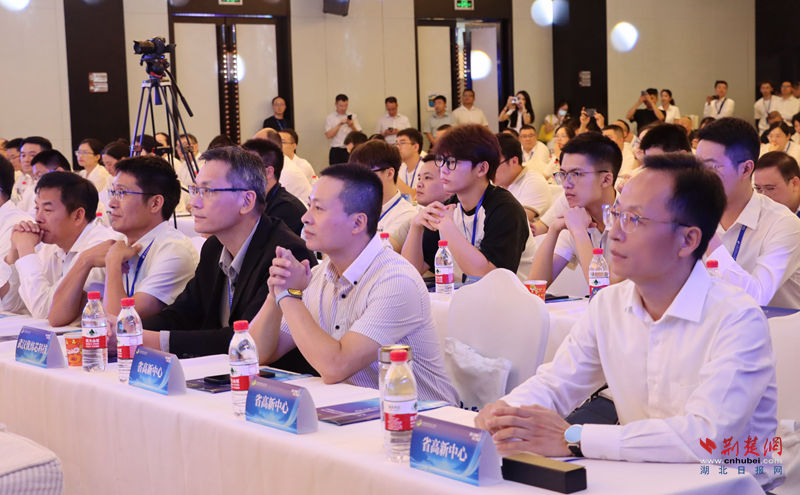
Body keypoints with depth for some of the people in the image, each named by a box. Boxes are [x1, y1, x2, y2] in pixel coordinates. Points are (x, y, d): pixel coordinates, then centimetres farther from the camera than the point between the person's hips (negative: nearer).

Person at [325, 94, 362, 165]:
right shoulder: (330, 117, 4)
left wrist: (352, 126, -13)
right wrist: (339, 124, -15)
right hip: (336, 151, -1)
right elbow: (328, 135, -7)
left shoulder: (353, 116, 10)